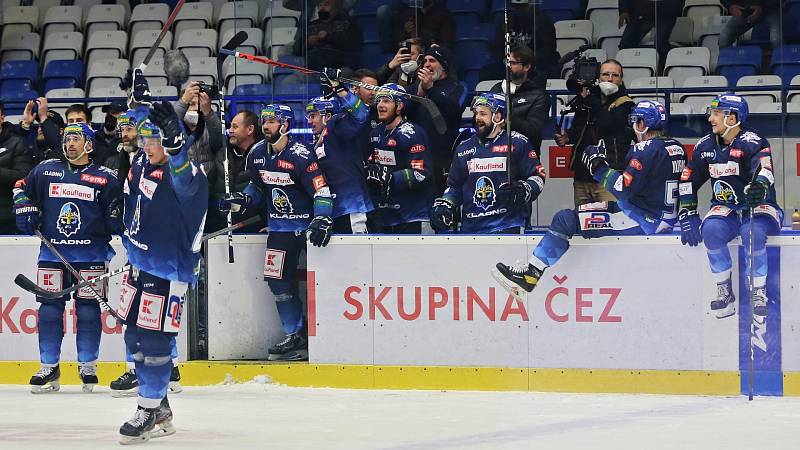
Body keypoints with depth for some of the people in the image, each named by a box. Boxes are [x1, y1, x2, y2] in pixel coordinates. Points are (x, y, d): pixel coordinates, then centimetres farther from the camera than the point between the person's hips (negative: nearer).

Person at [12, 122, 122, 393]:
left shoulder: (106, 178, 3)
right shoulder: (45, 170, 9)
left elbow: (116, 217, 9)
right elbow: (22, 188, 21)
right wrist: (25, 209, 7)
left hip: (91, 255, -2)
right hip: (52, 253, 2)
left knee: (88, 309, -1)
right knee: (49, 308, 1)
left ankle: (88, 366, 10)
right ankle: (49, 368, 8)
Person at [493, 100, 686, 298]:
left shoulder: (646, 149, -17)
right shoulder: (677, 148, 10)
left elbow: (624, 189, -23)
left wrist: (599, 168, -9)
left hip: (643, 219, -10)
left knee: (566, 220, -7)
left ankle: (531, 274, -2)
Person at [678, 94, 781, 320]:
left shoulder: (752, 142, -14)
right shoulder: (706, 146, 5)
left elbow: (763, 168, -33)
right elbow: (688, 181, 11)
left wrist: (759, 187, -56)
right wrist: (688, 215, 0)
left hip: (760, 207, -4)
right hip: (726, 208, 4)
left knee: (753, 231, -37)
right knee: (711, 229, -29)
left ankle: (759, 293, -22)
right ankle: (724, 292, -16)